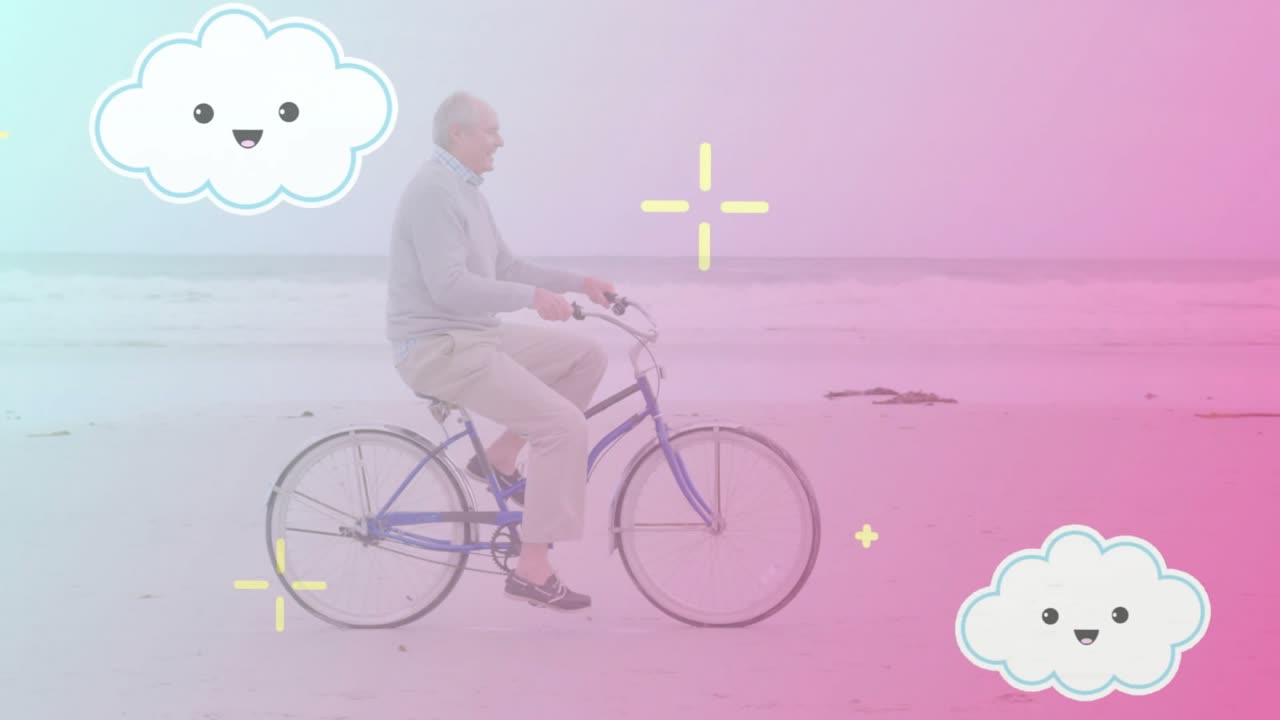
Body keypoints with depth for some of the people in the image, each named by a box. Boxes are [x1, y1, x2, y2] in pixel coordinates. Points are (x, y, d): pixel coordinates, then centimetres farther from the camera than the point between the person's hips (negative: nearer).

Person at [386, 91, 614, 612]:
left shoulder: (466, 191, 16)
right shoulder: (434, 192, -17)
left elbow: (504, 268, 22)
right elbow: (449, 286, -27)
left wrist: (578, 283, 13)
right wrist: (533, 296, -28)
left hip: (474, 335, 10)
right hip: (439, 348, -10)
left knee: (586, 355, 6)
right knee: (564, 424, -18)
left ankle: (501, 458, 10)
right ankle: (532, 567, -12)